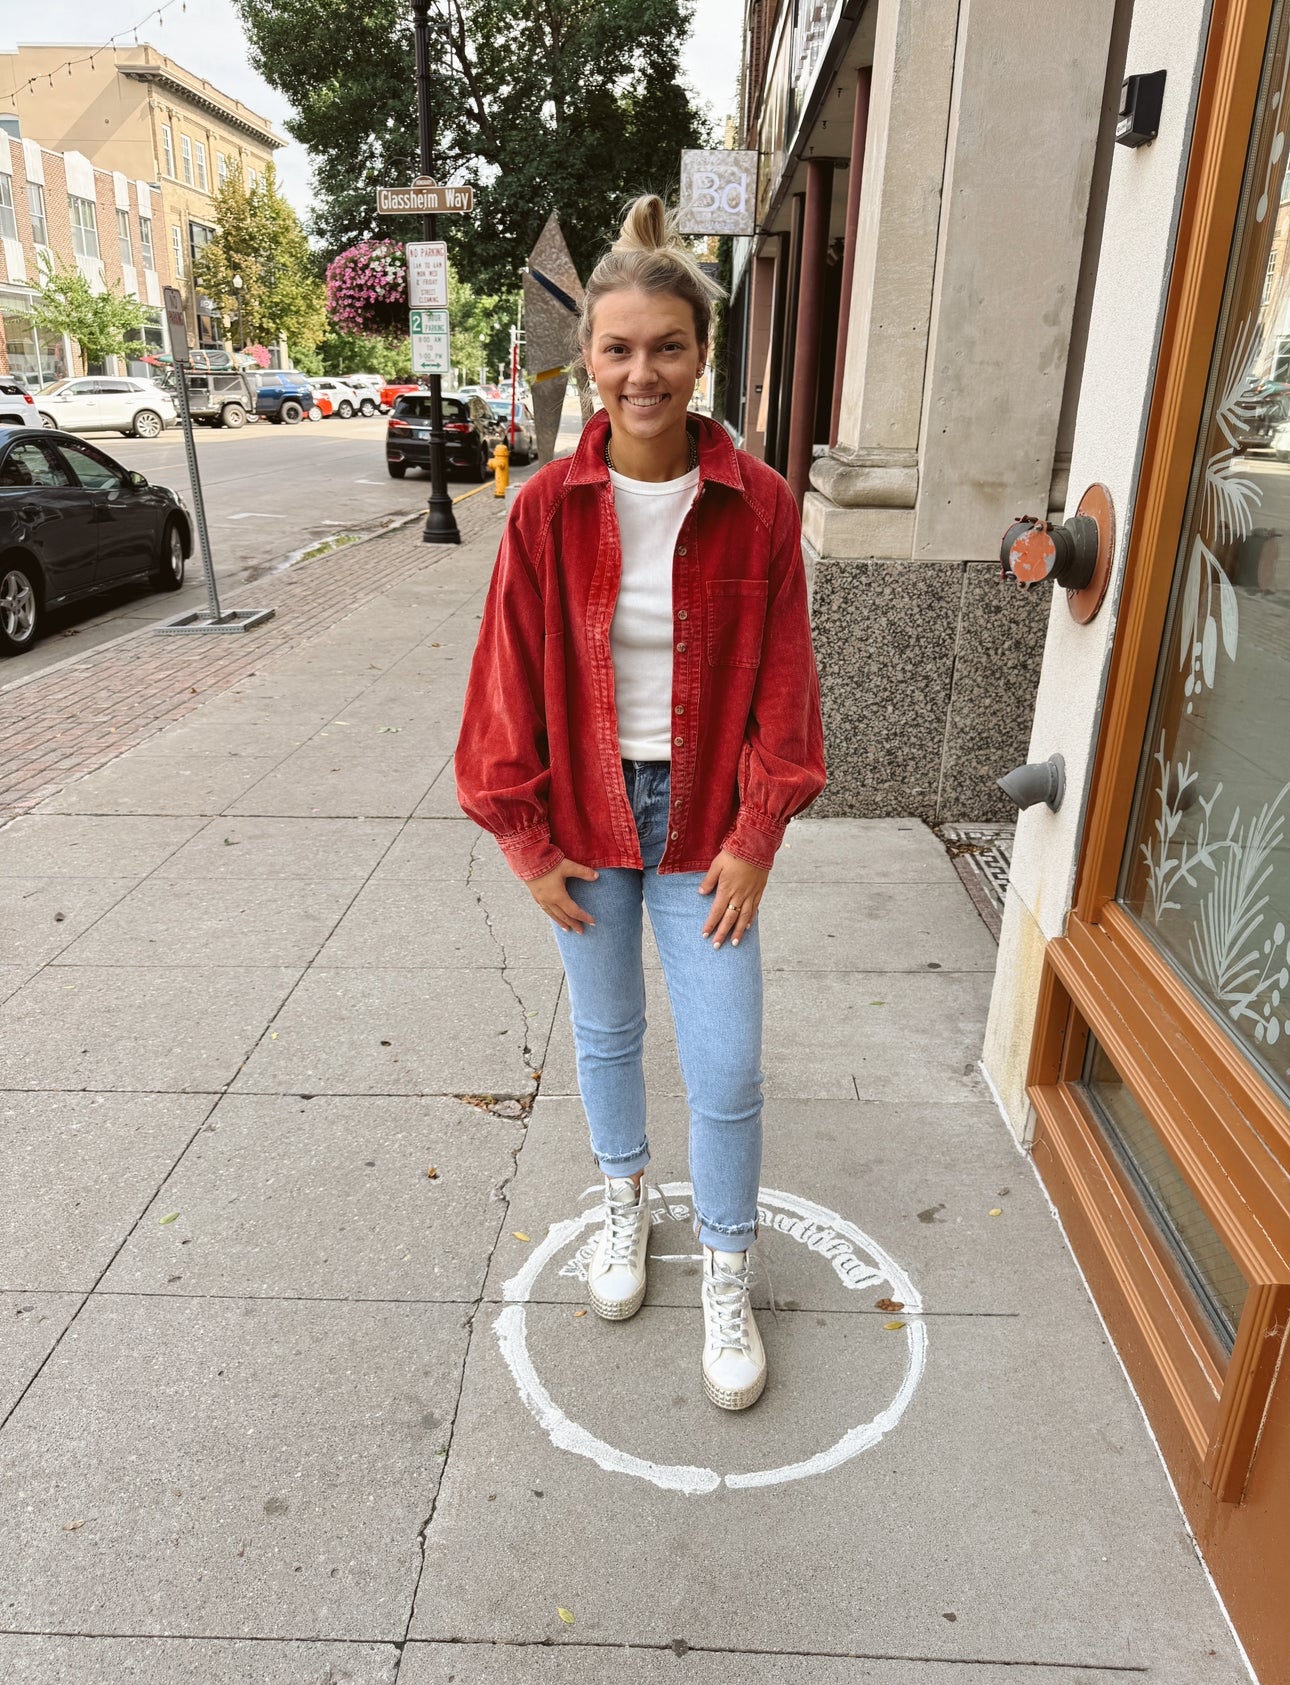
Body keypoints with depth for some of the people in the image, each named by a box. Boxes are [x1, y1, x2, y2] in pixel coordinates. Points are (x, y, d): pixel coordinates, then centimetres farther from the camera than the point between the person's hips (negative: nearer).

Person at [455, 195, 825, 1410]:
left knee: (726, 1069, 4)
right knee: (605, 1031, 19)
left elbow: (780, 684, -5)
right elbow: (512, 678, -4)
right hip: (584, 815, 1)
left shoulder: (758, 505, -9)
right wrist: (526, 841, -3)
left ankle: (726, 1275, 29)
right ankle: (626, 1201, 47)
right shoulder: (549, 508, -8)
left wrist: (754, 839, -6)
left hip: (703, 820, -1)